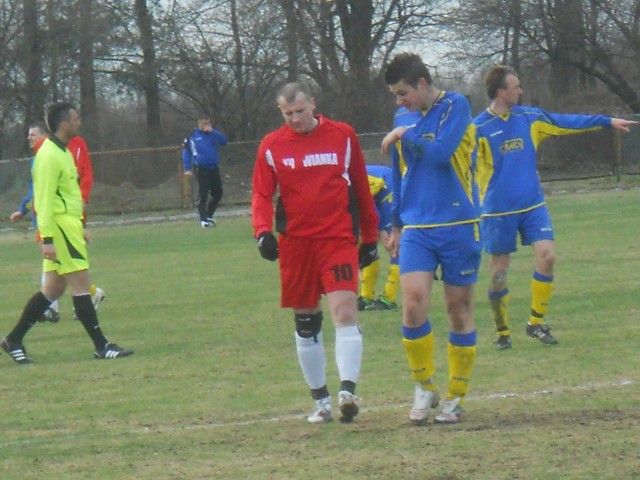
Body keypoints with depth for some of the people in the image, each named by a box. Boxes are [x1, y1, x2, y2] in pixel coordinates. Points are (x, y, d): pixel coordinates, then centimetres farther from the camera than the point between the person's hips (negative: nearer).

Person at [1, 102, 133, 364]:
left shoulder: (62, 151, 16)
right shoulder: (49, 156, -15)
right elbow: (44, 200, -19)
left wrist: (79, 228, 26)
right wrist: (47, 238, -23)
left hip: (68, 225, 10)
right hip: (60, 227, -10)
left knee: (53, 288, 11)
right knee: (81, 282, -7)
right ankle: (101, 346, -5)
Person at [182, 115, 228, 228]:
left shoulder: (213, 133, 7)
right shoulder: (192, 136, -5)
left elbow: (223, 141, -7)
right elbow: (186, 152, -5)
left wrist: (212, 132, -16)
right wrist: (187, 169, -12)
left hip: (214, 168, 5)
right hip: (201, 169, -5)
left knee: (218, 194, 10)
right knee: (203, 195, -7)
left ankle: (210, 215, 27)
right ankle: (203, 219, -1)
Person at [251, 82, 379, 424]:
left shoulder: (343, 136, 5)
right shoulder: (271, 146, 5)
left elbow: (361, 187, 12)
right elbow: (262, 194, 5)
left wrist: (370, 237, 14)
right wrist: (263, 231, -14)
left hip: (338, 238, -2)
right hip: (294, 242, 2)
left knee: (344, 310, -18)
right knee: (305, 324, 7)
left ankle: (348, 390, -27)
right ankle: (320, 399, 18)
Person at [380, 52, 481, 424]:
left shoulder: (456, 107, -5)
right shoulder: (409, 120, 14)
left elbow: (440, 153, -20)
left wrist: (406, 136, -6)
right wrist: (396, 225, 27)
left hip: (458, 226, -4)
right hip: (417, 229, 4)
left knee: (459, 310, 4)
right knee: (413, 303, -13)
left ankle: (457, 397, 14)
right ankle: (425, 387, 2)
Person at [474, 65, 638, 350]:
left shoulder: (529, 118, 7)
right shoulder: (479, 129, -8)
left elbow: (566, 123, 15)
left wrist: (607, 122, 16)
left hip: (533, 206, 4)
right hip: (498, 211, -4)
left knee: (546, 256, -11)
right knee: (499, 270, 0)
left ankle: (536, 323, 2)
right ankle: (502, 332, 15)